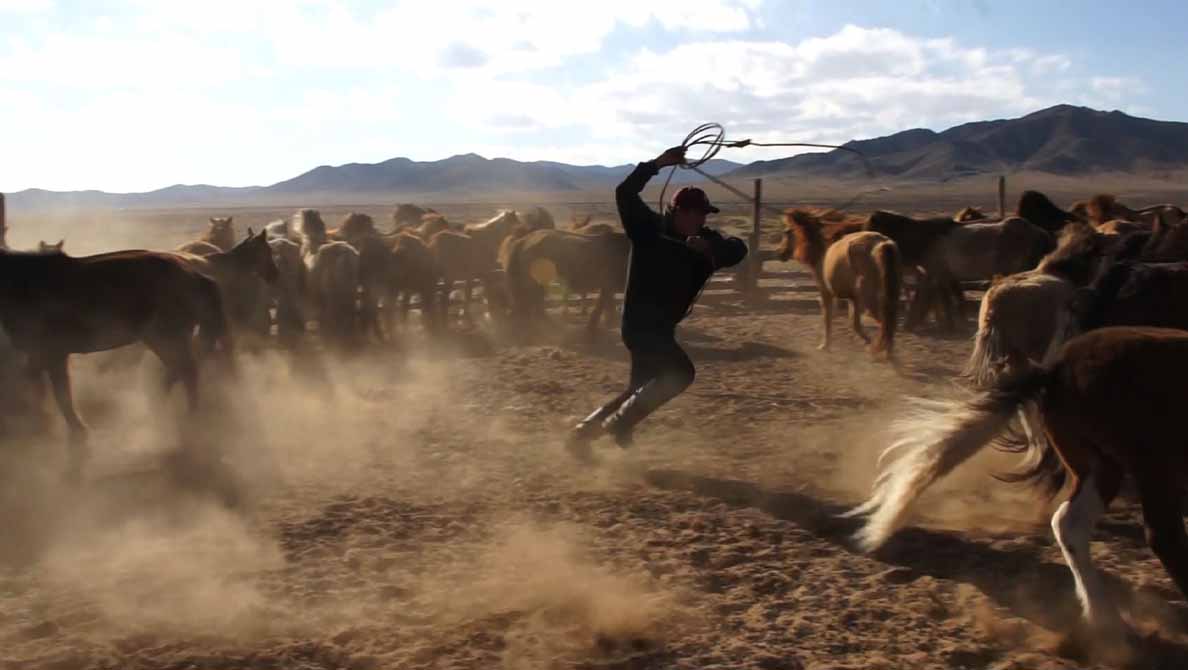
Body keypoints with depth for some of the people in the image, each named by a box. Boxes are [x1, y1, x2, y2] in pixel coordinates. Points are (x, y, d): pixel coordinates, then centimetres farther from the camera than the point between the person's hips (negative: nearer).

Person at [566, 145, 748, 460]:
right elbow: (624, 194, -20)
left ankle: (582, 432, 21)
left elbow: (738, 249, -13)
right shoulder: (649, 228, -10)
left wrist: (709, 247, -31)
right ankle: (620, 422, -9)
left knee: (642, 387, 13)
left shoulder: (705, 241, 1)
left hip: (662, 326, 8)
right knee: (680, 373, -18)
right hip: (640, 321, -8)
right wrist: (656, 165, -27)